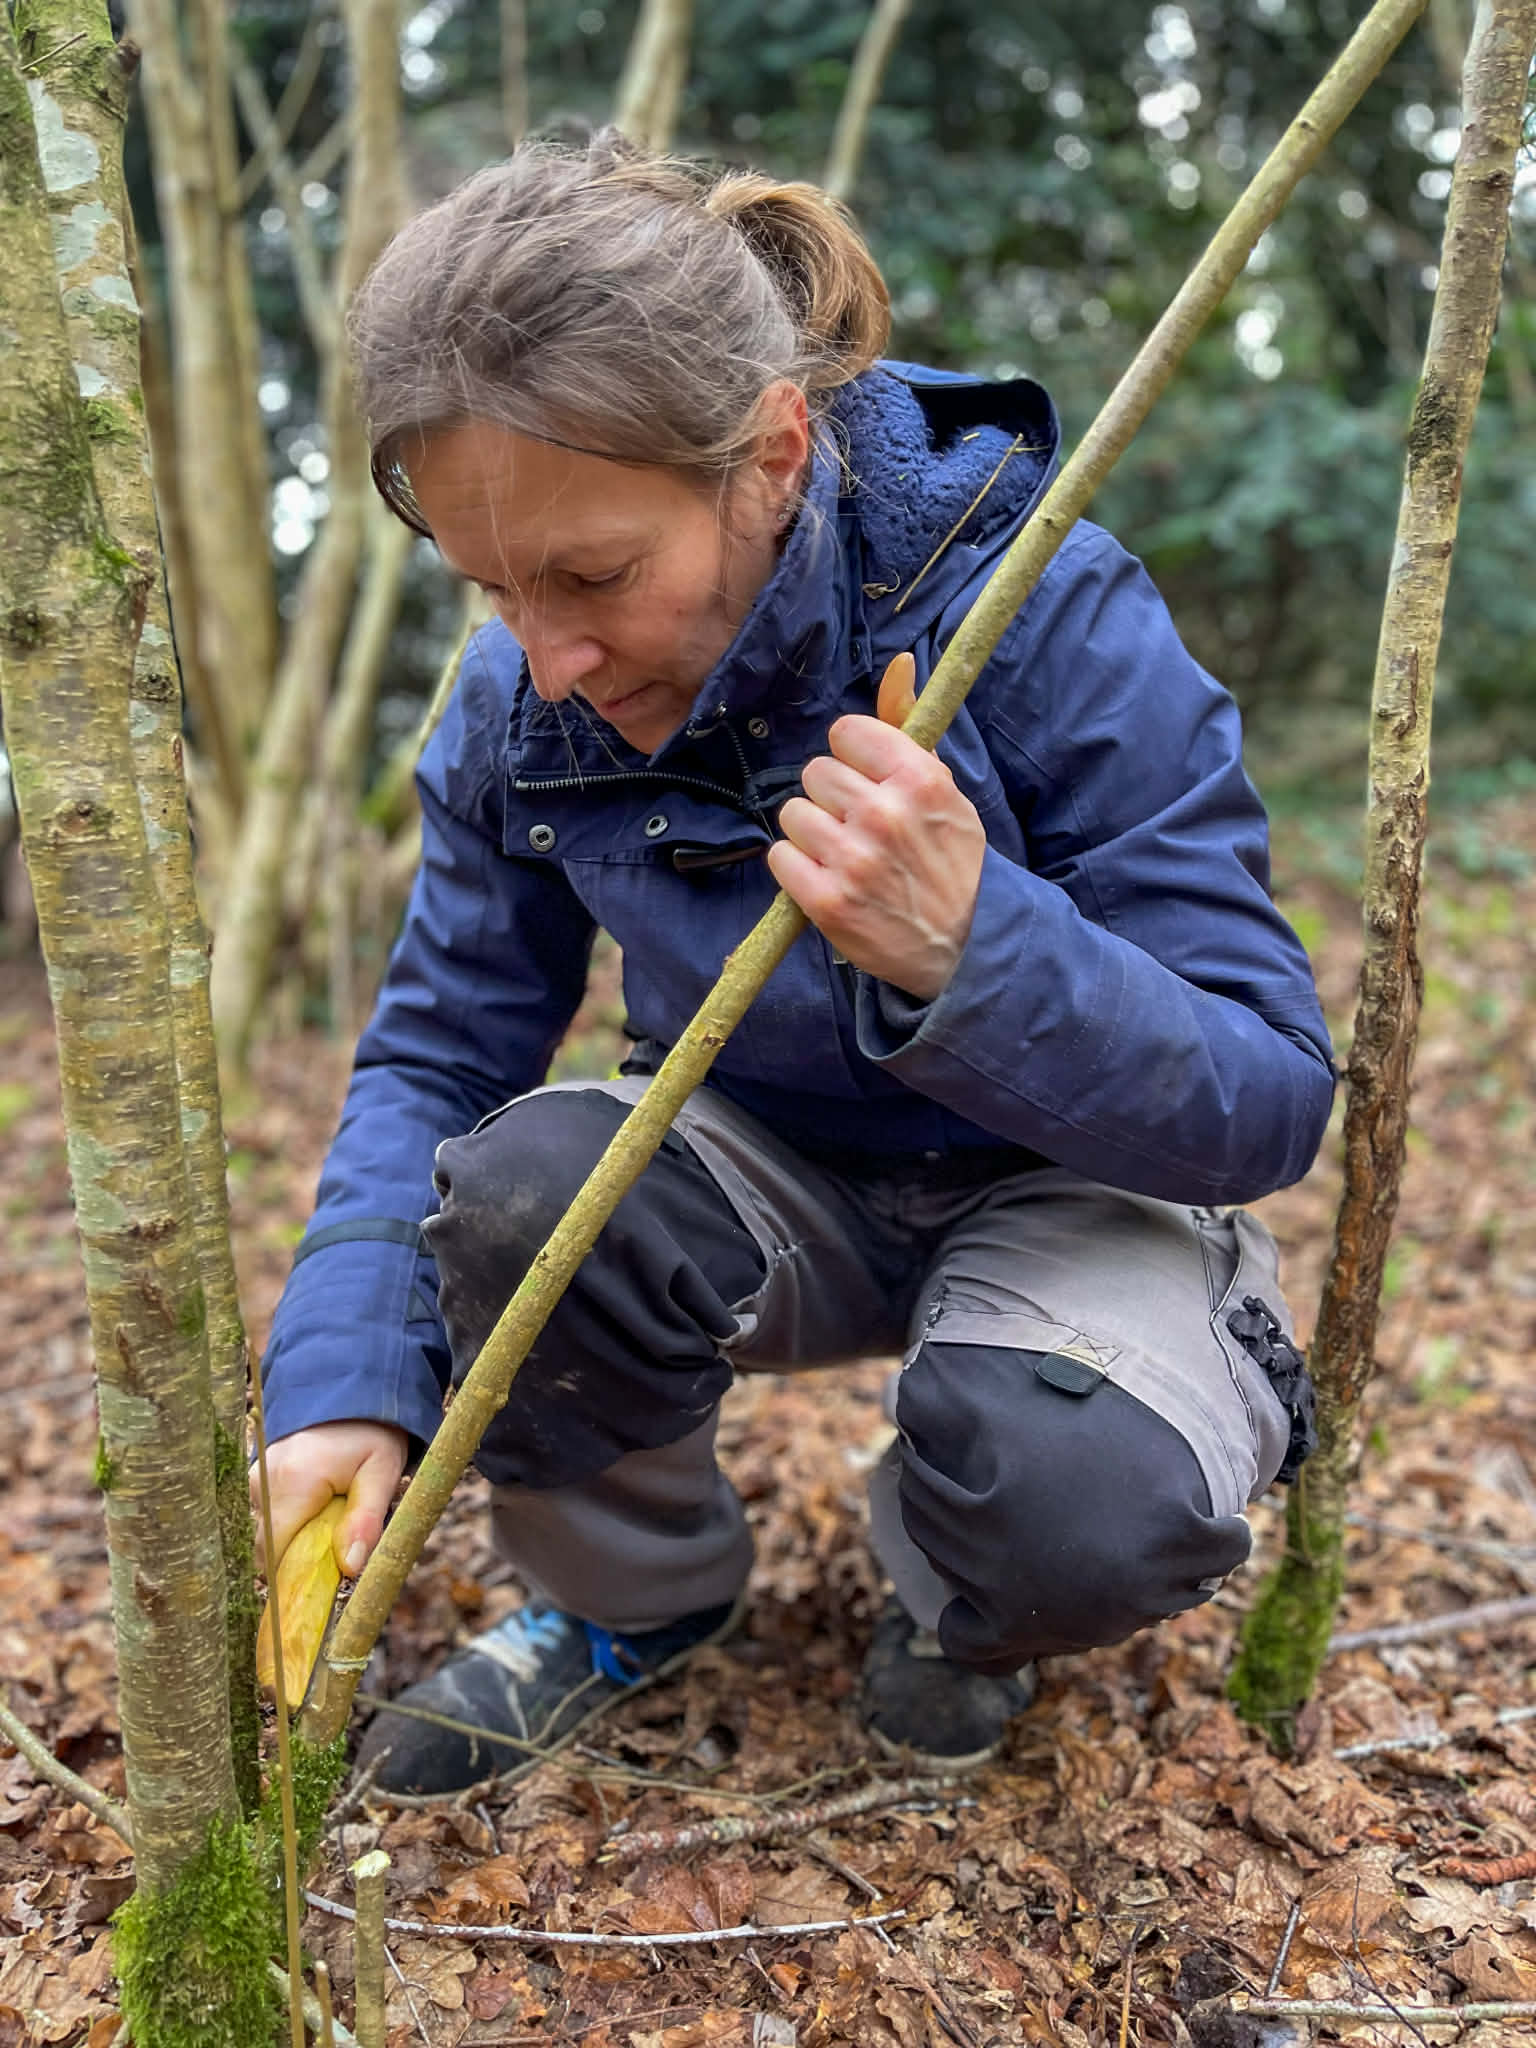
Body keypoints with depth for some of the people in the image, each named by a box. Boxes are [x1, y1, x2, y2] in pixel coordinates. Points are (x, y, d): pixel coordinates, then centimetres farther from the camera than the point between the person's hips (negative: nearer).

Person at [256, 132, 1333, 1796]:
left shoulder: (1051, 627, -25)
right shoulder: (522, 704, -12)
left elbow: (1267, 1108, -23)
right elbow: (431, 1055, -5)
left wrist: (970, 948, -43)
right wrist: (345, 1383, -20)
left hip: (1061, 1185, -2)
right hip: (778, 1188, 3)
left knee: (1092, 1488, -34)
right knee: (521, 1181, -28)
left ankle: (949, 1590, 7)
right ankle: (631, 1591, 4)